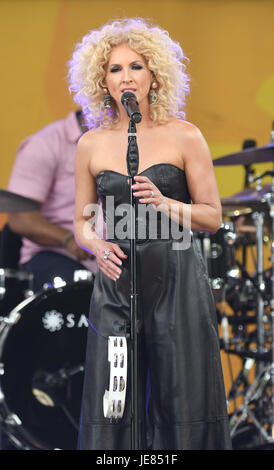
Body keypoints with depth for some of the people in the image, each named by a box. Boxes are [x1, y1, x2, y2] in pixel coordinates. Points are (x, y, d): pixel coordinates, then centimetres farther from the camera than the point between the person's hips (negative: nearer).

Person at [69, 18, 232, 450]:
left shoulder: (184, 137, 1)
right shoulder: (91, 145, 8)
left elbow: (213, 216, 2)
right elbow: (81, 222, 13)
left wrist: (165, 204, -15)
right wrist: (97, 244, -9)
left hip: (177, 283, -2)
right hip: (116, 281, 2)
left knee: (181, 396, -2)